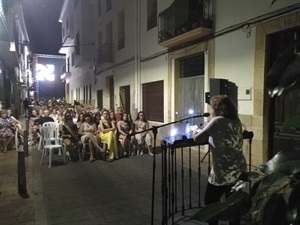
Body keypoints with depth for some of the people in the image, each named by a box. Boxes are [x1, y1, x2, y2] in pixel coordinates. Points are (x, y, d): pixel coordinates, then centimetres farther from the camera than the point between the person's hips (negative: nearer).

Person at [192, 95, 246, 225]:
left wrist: (195, 132, 2)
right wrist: (204, 132, 16)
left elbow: (197, 139, -19)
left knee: (210, 202, 14)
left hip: (223, 173, -7)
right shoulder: (236, 122, 6)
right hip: (239, 171, 7)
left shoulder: (218, 121, -16)